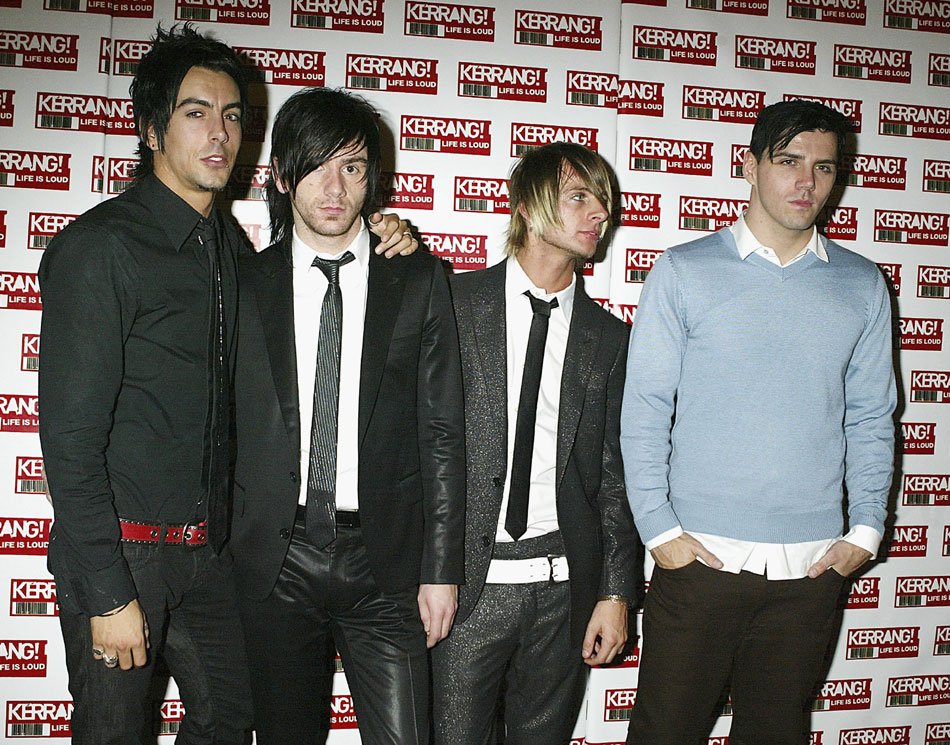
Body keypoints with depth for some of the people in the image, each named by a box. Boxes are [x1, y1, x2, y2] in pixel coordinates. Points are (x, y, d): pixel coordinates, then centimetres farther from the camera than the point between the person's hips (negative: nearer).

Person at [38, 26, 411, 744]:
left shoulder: (231, 241, 9)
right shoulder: (98, 245, -14)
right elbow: (71, 435, -17)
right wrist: (108, 595, -18)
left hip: (207, 548, 7)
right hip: (121, 552, -6)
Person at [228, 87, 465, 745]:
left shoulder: (418, 281, 3)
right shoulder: (245, 283, 5)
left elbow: (443, 432, 2)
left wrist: (442, 569, -3)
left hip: (386, 565, -1)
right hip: (275, 561, 1)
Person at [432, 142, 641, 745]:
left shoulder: (610, 337, 7)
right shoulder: (455, 301, -1)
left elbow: (615, 475, 6)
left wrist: (615, 593, 3)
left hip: (564, 588, 3)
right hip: (468, 580, -2)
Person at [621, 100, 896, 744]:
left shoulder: (862, 286, 8)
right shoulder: (683, 273, -1)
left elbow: (871, 418, 11)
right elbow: (645, 409, -2)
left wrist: (866, 531, 3)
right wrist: (659, 527, -7)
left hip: (813, 566, 3)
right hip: (700, 557, -2)